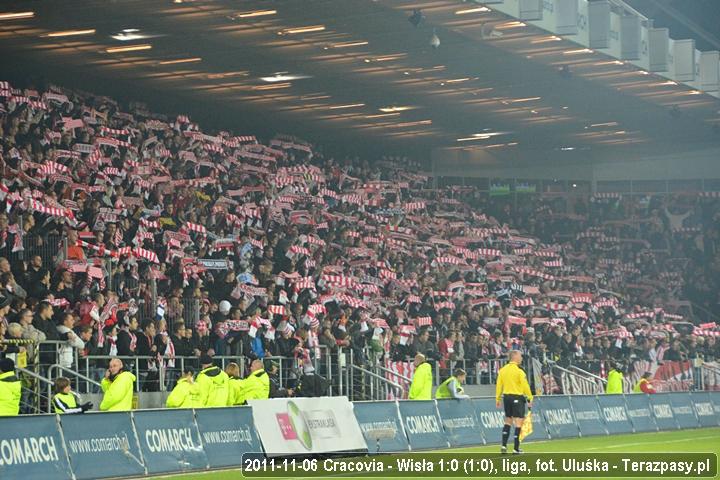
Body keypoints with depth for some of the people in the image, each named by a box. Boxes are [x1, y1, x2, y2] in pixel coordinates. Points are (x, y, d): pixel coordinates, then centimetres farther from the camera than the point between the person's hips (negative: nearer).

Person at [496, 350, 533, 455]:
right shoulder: (519, 371, -13)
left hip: (506, 396, 6)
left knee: (508, 421, 19)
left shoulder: (502, 370, 4)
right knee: (518, 422, -1)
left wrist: (497, 399, 12)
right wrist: (530, 399, -8)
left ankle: (504, 445, 13)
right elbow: (525, 386, -14)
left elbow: (499, 385, 6)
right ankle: (516, 449, -3)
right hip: (517, 397, -6)